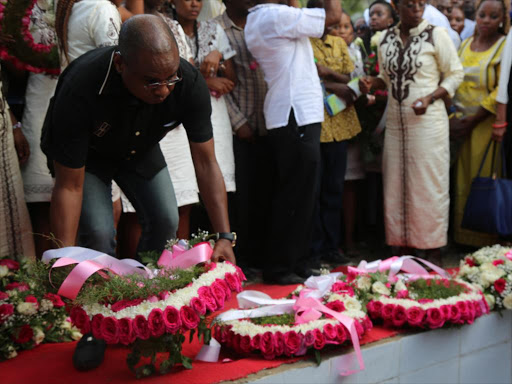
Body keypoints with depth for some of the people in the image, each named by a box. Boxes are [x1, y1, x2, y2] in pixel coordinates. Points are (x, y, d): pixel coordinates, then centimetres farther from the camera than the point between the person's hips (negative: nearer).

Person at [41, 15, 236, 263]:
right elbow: (69, 186, -34)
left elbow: (206, 163, -24)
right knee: (98, 232, -20)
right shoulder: (80, 89, -40)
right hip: (87, 154, -3)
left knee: (166, 221, -9)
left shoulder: (189, 83, -32)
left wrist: (224, 237, -31)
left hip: (141, 149, 3)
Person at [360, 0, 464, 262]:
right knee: (396, 184, 6)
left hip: (427, 121, -5)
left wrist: (430, 98, -17)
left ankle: (433, 249, 7)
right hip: (395, 122, 5)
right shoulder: (386, 39, 9)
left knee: (429, 184, -1)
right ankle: (402, 245, 16)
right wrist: (372, 83, -1)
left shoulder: (436, 35, -4)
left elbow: (455, 74, -2)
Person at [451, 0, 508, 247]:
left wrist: (471, 122, -15)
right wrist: (453, 119, 1)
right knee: (463, 182, 6)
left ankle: (487, 243, 5)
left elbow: (502, 92, -12)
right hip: (461, 125, 5)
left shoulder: (505, 46, -4)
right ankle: (463, 238, 13)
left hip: (487, 125, -5)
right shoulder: (466, 44, 13)